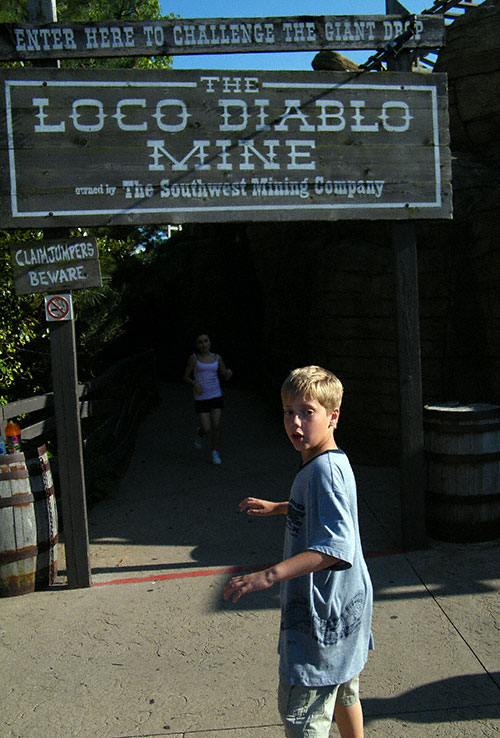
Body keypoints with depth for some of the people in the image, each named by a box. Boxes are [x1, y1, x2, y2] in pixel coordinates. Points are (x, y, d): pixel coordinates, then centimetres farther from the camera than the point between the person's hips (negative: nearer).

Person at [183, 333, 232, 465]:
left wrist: (229, 373, -15)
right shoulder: (194, 357, -6)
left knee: (216, 426, 0)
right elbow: (185, 377, -2)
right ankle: (200, 432, 30)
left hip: (216, 395, 2)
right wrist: (194, 383, -22)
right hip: (201, 398, -2)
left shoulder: (217, 358, 3)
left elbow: (226, 376, 9)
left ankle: (215, 453, 17)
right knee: (206, 429, -6)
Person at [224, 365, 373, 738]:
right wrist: (275, 507, 33)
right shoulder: (325, 463, 5)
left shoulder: (326, 470, -26)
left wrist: (269, 575, -39)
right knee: (343, 693, 26)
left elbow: (336, 547, -35)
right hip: (341, 607, 10)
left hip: (322, 612, -10)